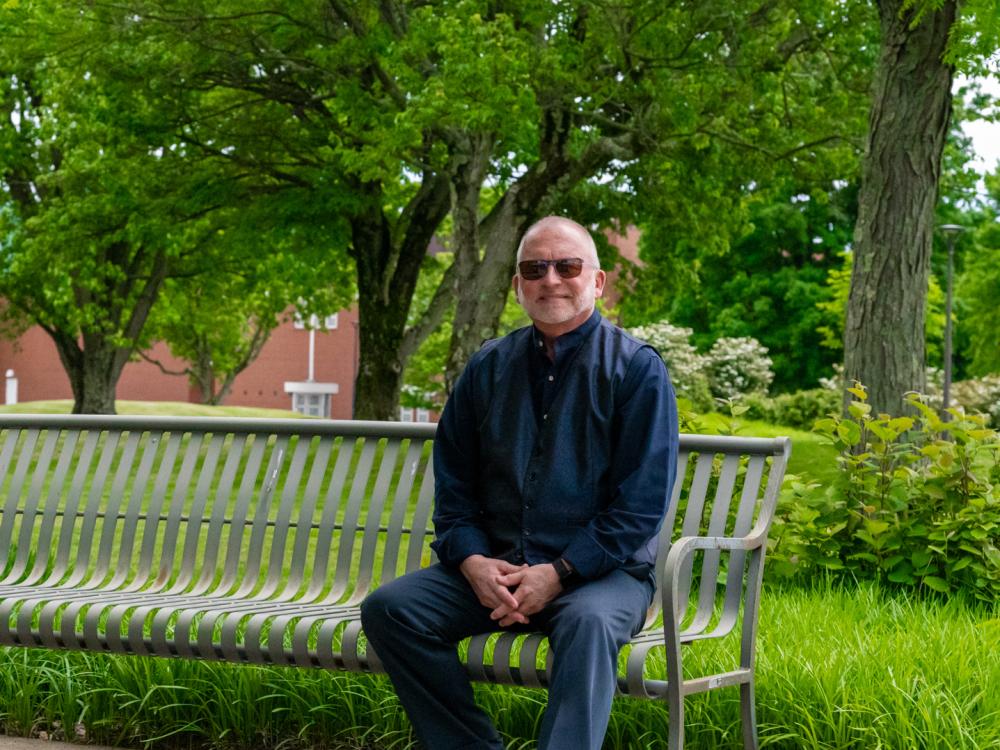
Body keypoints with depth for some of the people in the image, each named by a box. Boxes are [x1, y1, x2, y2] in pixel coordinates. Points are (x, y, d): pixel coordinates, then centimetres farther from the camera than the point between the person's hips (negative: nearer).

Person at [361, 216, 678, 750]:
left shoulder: (636, 368, -2)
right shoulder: (488, 368, 12)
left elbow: (641, 506, -8)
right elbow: (453, 487, 14)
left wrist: (558, 574, -16)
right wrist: (473, 562, -6)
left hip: (601, 570, -4)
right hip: (495, 568, 5)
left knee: (588, 623, -38)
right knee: (387, 608, -17)